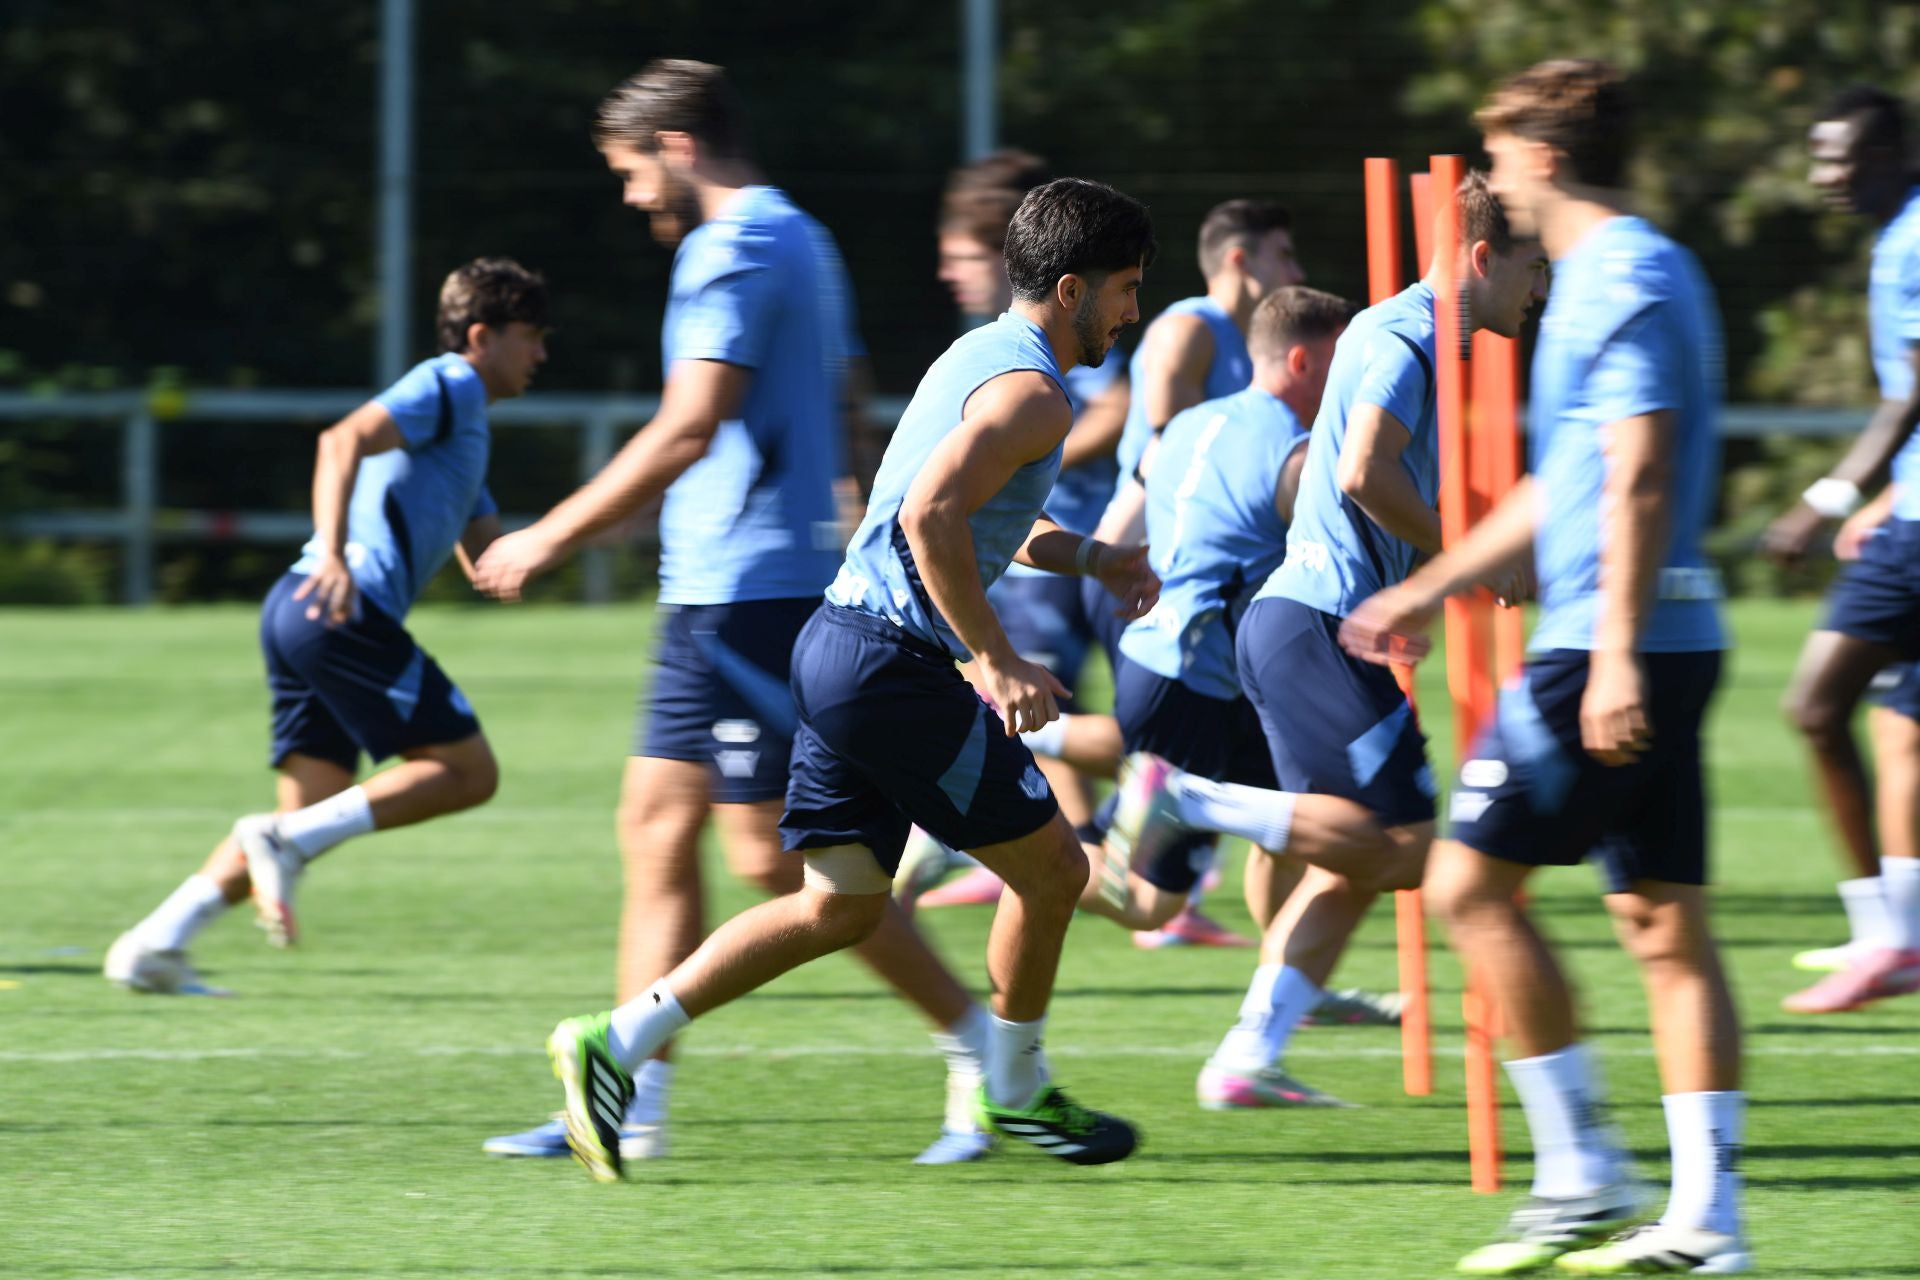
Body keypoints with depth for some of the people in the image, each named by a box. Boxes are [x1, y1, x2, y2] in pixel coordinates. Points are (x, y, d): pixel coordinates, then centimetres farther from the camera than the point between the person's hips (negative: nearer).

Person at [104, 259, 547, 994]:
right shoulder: (450, 386, 0)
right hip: (347, 609, -10)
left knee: (313, 807, 7)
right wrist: (333, 556, -29)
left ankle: (155, 943, -1)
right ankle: (290, 840, -17)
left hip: (300, 608, 10)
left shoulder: (461, 416, 31)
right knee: (466, 771, -8)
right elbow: (344, 440, -17)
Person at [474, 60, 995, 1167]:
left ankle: (983, 1048, -4)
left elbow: (690, 429, -22)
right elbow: (843, 414, 24)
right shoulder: (801, 242, 18)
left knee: (776, 853, -9)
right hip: (717, 596, 10)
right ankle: (635, 1101, 6)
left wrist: (552, 538, -17)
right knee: (657, 826, 8)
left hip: (749, 591, -10)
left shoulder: (732, 251, -13)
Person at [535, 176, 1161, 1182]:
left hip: (838, 645, 10)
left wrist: (1089, 558, 23)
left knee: (842, 906, 9)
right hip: (893, 663, -10)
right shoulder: (1031, 392, -13)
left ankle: (617, 1042, 3)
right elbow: (932, 515, -27)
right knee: (1050, 866, 4)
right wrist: (997, 660, -23)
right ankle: (1014, 1093, 18)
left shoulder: (983, 356, 19)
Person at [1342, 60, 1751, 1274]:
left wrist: (1616, 656, -25)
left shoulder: (1621, 282, -12)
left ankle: (1583, 1174, -3)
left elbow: (1639, 479, -20)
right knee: (1665, 922, 6)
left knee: (1473, 882, -4)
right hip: (1673, 640, 10)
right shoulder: (1637, 271, 20)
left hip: (1611, 643, -10)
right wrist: (1428, 592, 35)